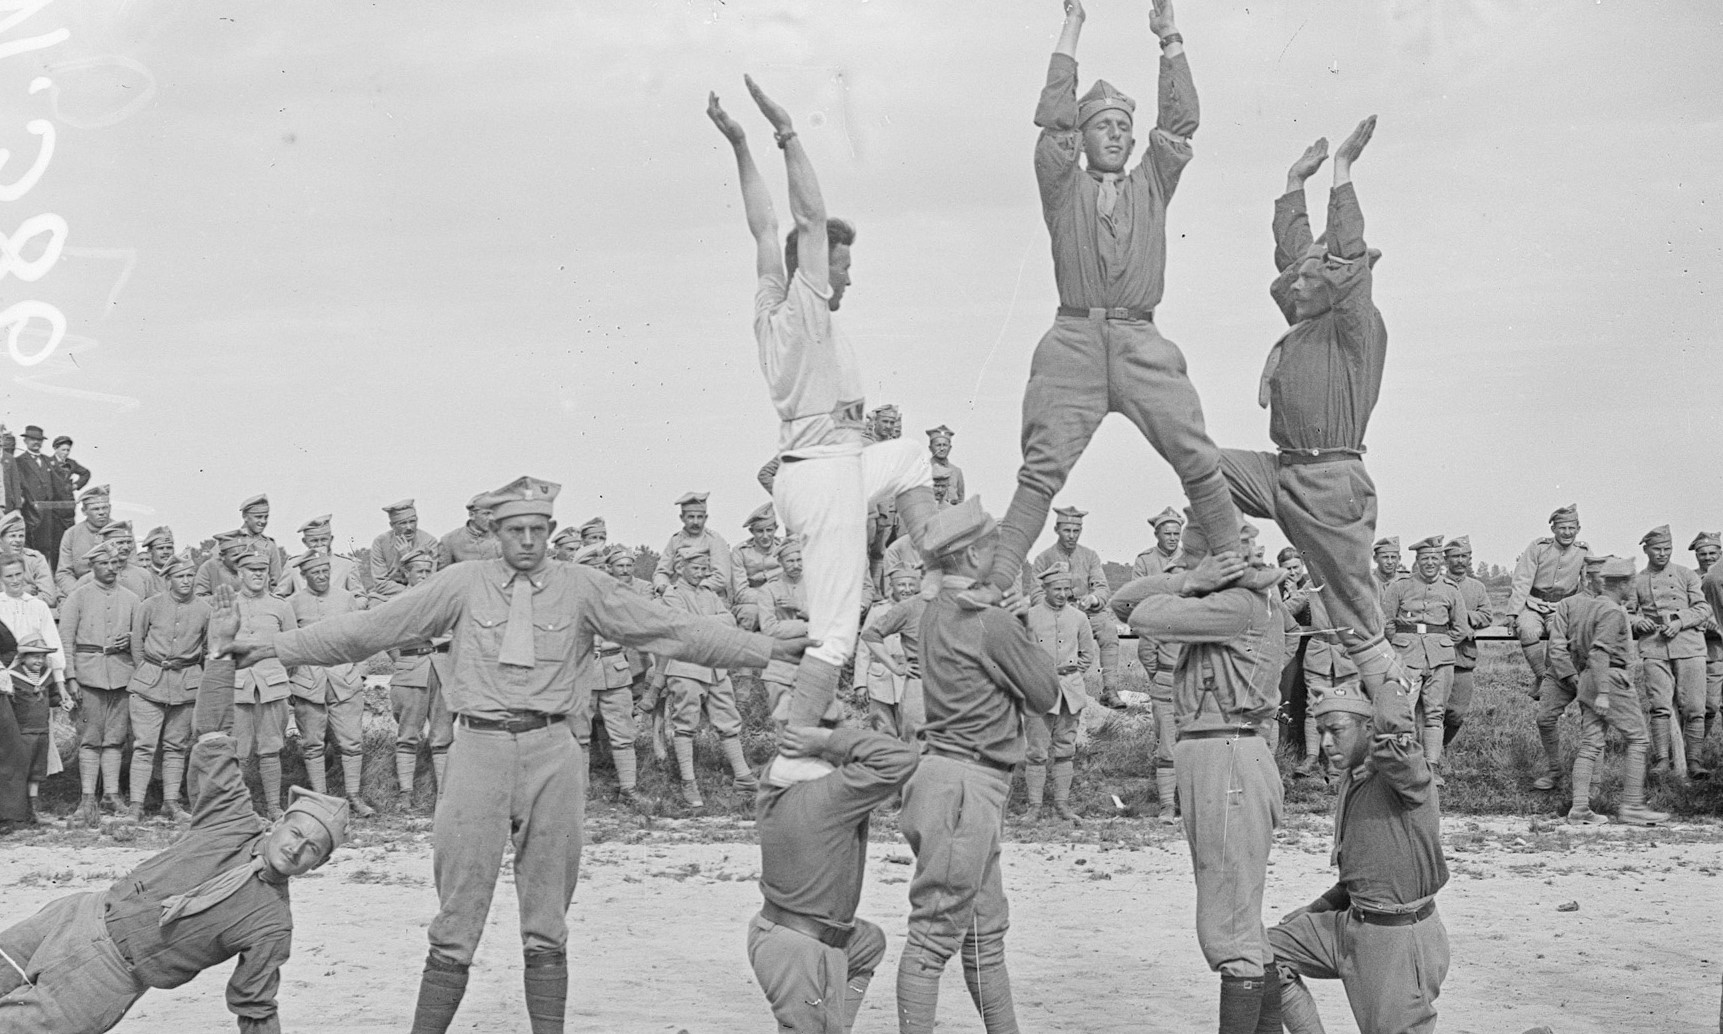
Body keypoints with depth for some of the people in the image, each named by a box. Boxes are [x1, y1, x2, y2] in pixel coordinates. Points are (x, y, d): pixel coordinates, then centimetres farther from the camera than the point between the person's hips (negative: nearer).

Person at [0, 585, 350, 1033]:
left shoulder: (272, 924, -14)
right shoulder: (234, 820, -6)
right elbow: (211, 741, -5)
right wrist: (220, 652, -13)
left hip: (108, 976, -5)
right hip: (88, 913, 5)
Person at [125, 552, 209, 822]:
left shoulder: (204, 610, 2)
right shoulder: (149, 606, -2)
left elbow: (210, 650, 15)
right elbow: (136, 644, 9)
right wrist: (147, 671, 11)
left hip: (188, 684, 2)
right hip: (149, 682, -2)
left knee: (176, 746, 6)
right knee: (144, 745, -6)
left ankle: (171, 802, 11)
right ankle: (136, 804, -5)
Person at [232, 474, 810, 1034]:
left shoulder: (581, 588, 6)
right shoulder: (463, 584, 5)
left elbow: (673, 630, 4)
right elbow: (369, 628, 6)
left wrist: (769, 650, -1)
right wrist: (277, 648, 4)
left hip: (552, 755, 1)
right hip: (479, 750, -1)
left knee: (547, 920, 8)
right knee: (457, 919, -1)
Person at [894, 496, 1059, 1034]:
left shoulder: (935, 612, 10)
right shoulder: (993, 622, -15)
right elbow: (1045, 694, -6)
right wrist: (1025, 640, 8)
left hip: (943, 765, 10)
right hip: (965, 785, -10)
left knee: (985, 930, 17)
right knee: (936, 934, -6)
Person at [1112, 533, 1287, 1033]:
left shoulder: (1243, 601, -14)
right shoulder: (1220, 595, 14)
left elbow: (1146, 618, -17)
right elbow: (1124, 602, 8)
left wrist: (1193, 584, -1)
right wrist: (1191, 580, -7)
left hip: (1230, 759, -10)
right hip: (1208, 754, 10)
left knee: (1229, 928, -8)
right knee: (1244, 923, 18)